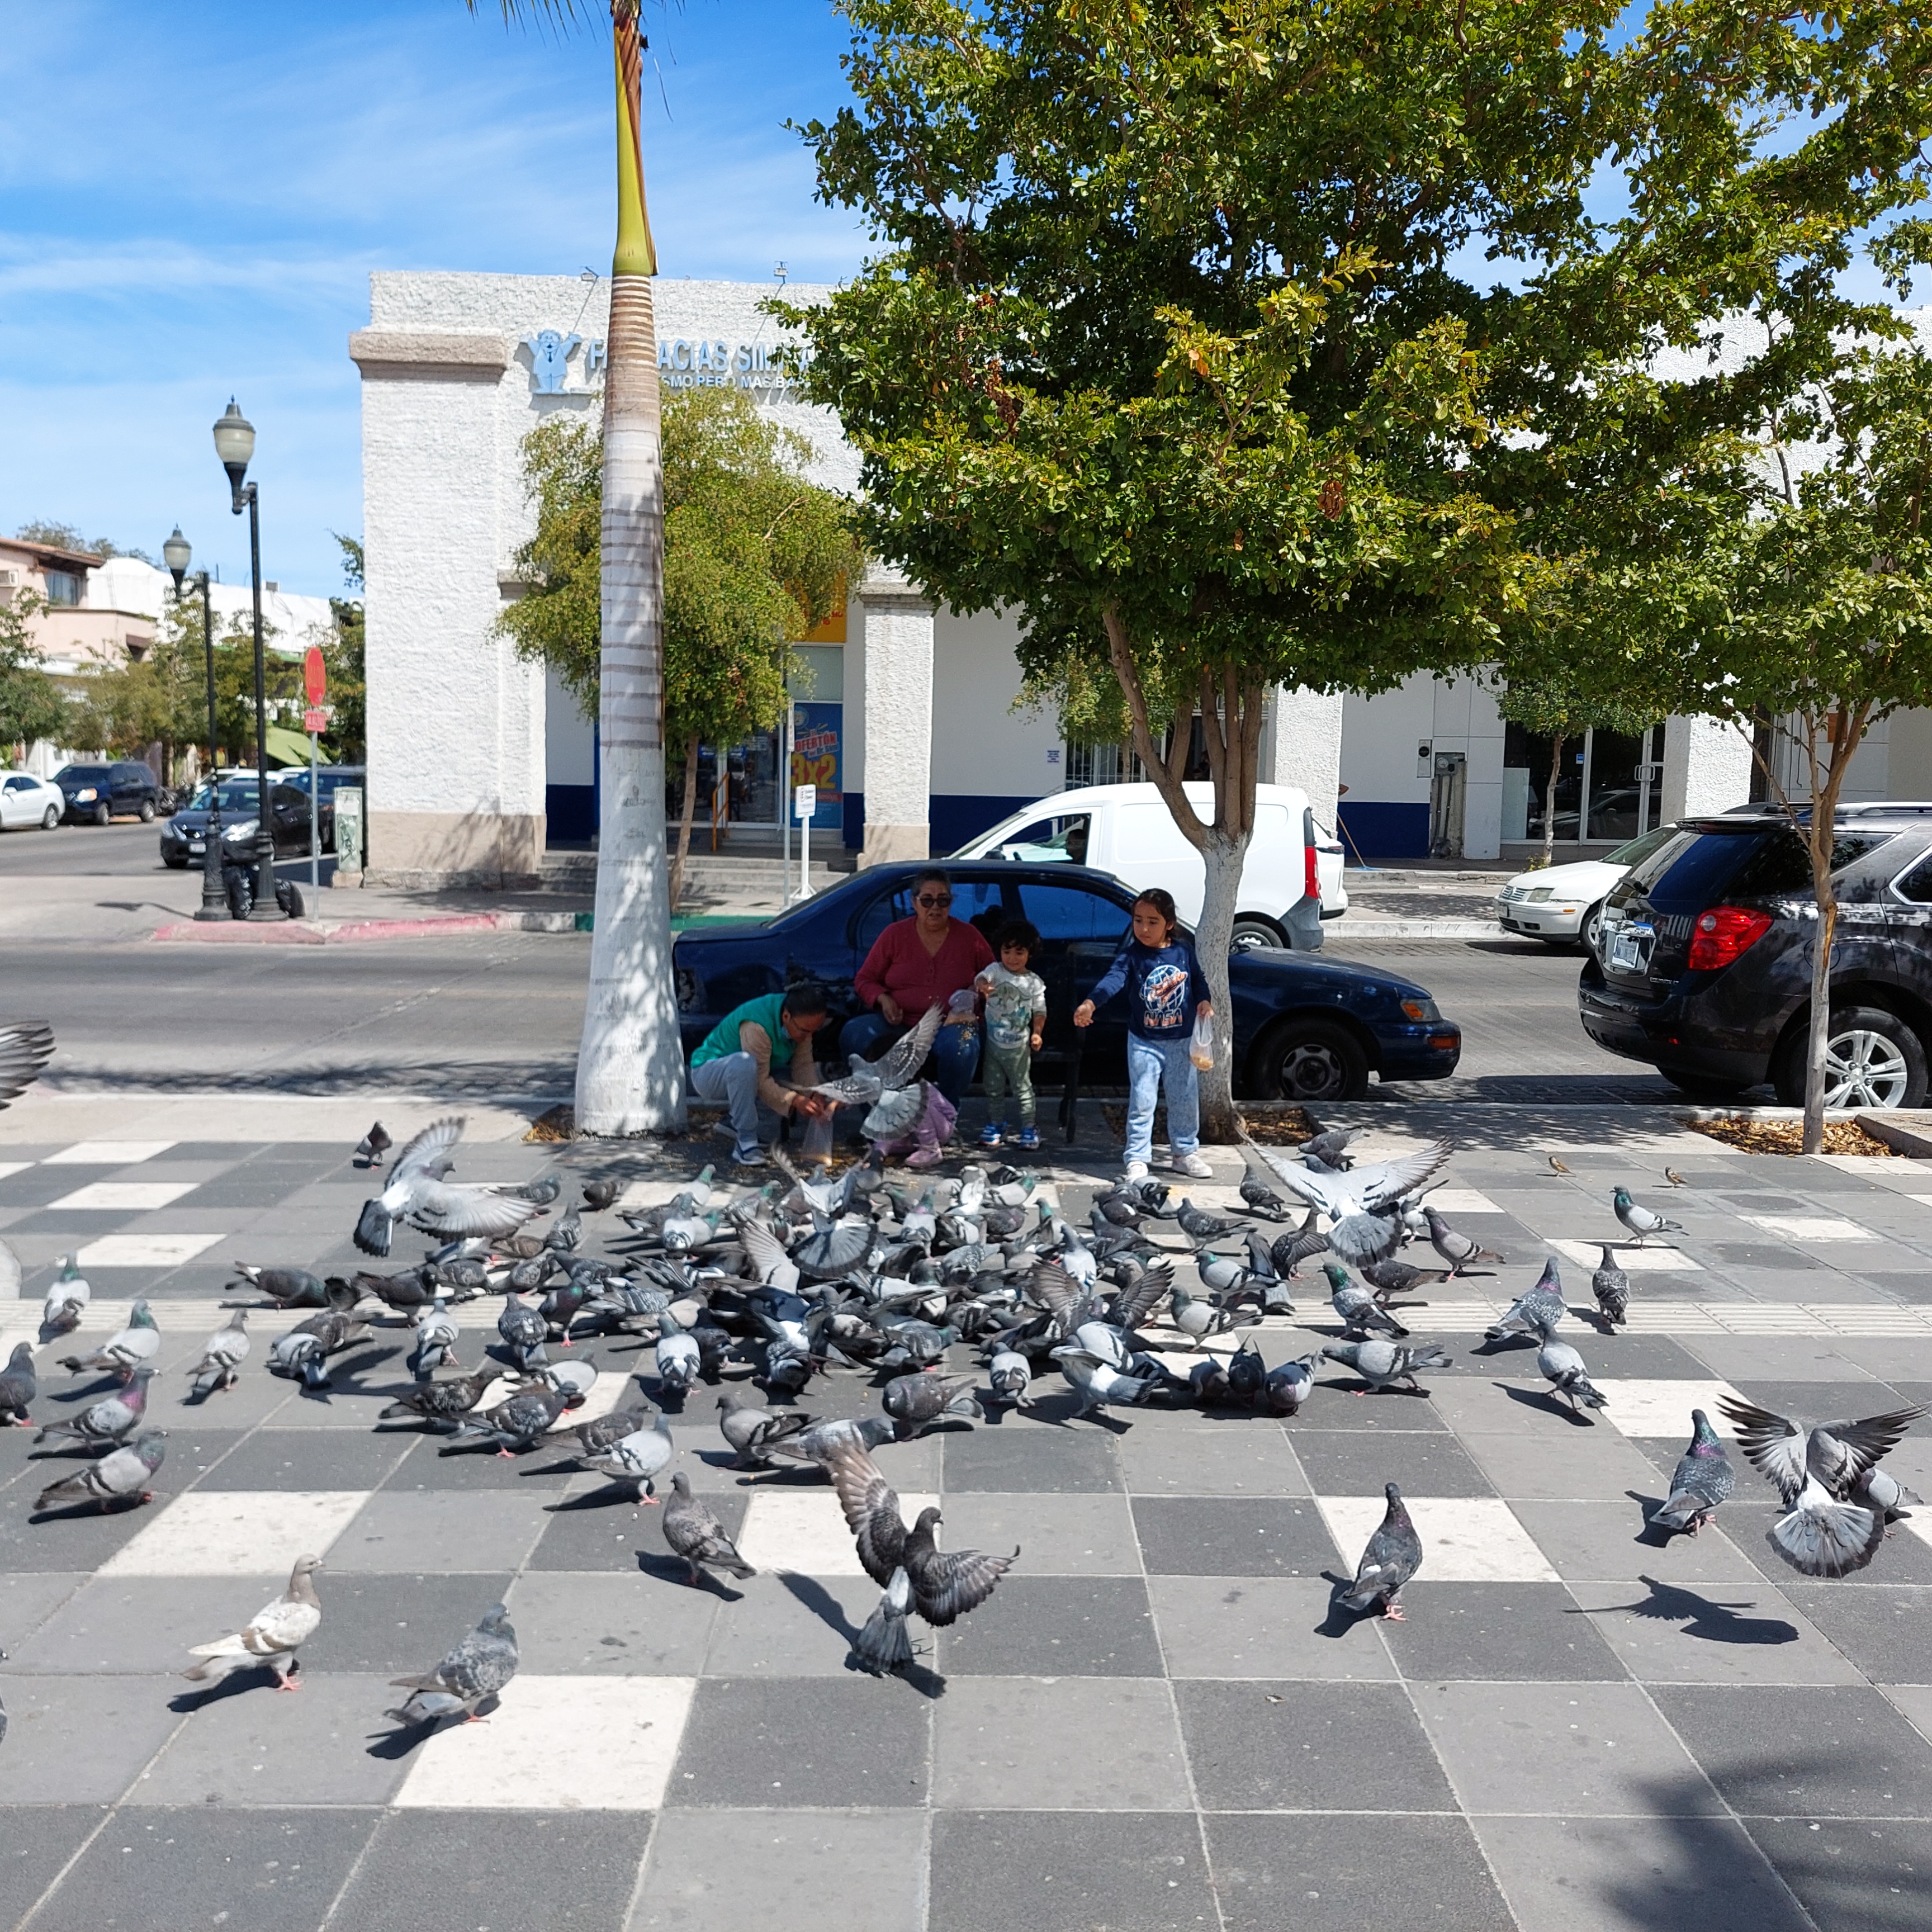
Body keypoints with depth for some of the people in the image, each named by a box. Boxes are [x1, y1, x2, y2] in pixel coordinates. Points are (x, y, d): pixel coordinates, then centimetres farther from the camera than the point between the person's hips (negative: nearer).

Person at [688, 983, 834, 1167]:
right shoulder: (756, 1027, -35)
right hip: (708, 1074, -8)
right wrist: (795, 1101, -39)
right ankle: (746, 1142, -31)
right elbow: (760, 1081, -34)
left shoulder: (802, 1021, -11)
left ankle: (739, 1119, 6)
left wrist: (814, 1094, -27)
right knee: (743, 1062, -41)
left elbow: (803, 1064, -12)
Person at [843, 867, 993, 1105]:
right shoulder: (895, 934, 8)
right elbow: (864, 979, 13)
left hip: (951, 1023, -1)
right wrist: (882, 998, -8)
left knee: (959, 1047, -39)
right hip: (899, 1022, 1)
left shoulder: (969, 936, 8)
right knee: (854, 1034, -28)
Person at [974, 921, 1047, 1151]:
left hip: (1019, 1045, -1)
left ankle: (1028, 1128, 14)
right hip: (993, 1042, 1)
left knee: (1022, 1087, 6)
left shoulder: (1034, 982, -2)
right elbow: (982, 978, -26)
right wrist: (981, 986, -50)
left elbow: (1040, 1011, 4)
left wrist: (1037, 1033, -10)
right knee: (994, 1088, 12)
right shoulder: (995, 971, -5)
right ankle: (995, 1124, 26)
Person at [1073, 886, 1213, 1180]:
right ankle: (1137, 1159, 5)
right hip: (1144, 1042, -3)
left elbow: (1198, 978, 10)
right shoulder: (1132, 953, -14)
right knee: (1142, 1103, -3)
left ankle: (1185, 1153, 30)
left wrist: (1204, 1001, -9)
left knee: (1185, 1100, 14)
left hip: (1182, 1040, 3)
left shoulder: (1183, 949, -4)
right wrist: (1091, 1004, -45)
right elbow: (1114, 977, -29)